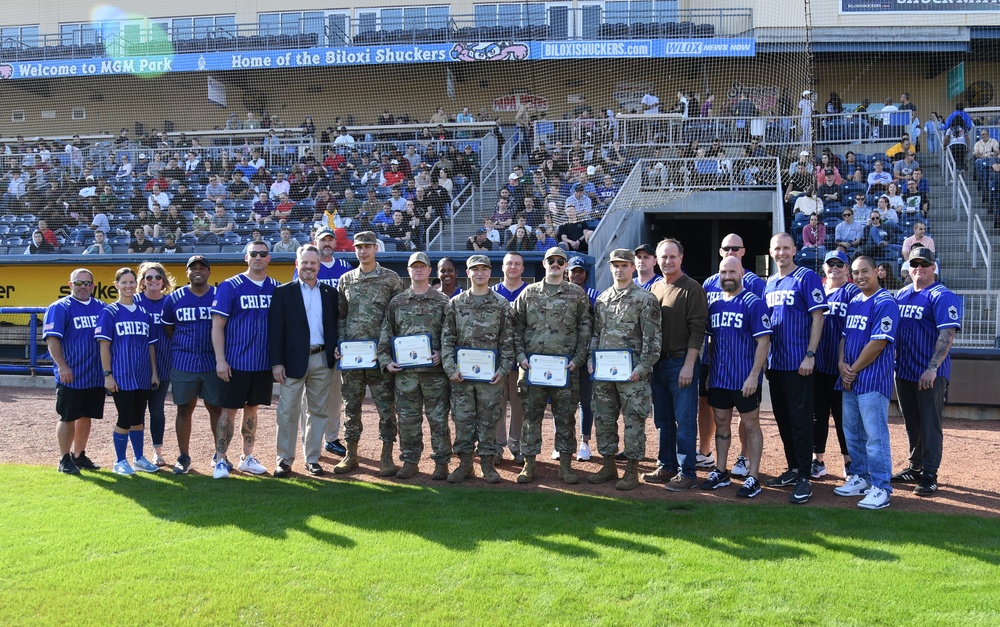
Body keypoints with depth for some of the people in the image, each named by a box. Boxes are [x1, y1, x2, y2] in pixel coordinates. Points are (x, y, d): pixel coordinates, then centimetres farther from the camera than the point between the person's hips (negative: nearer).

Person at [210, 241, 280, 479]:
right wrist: (220, 360, -12)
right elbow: (217, 325, -7)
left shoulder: (275, 288, 7)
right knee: (229, 410, 0)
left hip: (264, 363, 4)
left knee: (252, 408, 13)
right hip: (236, 362, -4)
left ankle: (247, 458, 22)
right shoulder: (230, 287, -5)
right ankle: (220, 461, 6)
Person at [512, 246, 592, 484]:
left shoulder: (577, 294, 6)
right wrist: (521, 356, -2)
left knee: (566, 417, 5)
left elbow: (585, 329, 4)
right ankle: (529, 463, 15)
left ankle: (565, 464, 15)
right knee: (531, 415, 5)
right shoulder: (528, 293, 9)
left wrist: (578, 359, -5)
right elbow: (517, 328, 8)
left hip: (565, 366, -1)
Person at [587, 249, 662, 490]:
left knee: (634, 421, 0)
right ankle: (609, 465, 23)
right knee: (603, 418, 10)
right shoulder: (602, 299, 12)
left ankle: (632, 470, 9)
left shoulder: (645, 299, -5)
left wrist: (642, 368, -15)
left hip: (632, 372, -6)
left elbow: (653, 338, -9)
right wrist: (591, 359, 6)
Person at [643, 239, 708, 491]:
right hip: (658, 363, 7)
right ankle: (666, 467, 22)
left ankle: (686, 473, 3)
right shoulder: (654, 288, 13)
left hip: (681, 363, -7)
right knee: (663, 420, 13)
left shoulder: (692, 288, -7)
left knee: (684, 421, -3)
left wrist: (688, 365, -17)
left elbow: (697, 329, -12)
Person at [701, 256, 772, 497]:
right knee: (721, 423, 13)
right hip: (718, 378, 6)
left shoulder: (753, 303, -9)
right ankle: (721, 472, 23)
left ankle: (752, 478, 8)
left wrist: (753, 375, -18)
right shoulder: (714, 304, 10)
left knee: (750, 425, 2)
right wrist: (709, 371, 11)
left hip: (745, 380, -6)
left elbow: (763, 341, -13)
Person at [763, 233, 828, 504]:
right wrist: (764, 358, 14)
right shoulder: (770, 283, 14)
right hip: (775, 363, 7)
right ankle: (793, 469, 24)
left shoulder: (807, 277, -7)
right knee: (783, 419, 13)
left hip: (799, 364, -7)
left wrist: (810, 355, -17)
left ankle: (804, 478, -1)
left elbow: (817, 317, -11)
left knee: (800, 419, -5)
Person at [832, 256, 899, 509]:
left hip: (872, 381, -9)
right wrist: (841, 363, -1)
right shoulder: (854, 302, 15)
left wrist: (854, 370, -11)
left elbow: (878, 343, -17)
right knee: (852, 432, 16)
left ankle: (880, 488, -3)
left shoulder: (885, 303, -11)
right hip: (849, 380, 9)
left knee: (875, 435, -8)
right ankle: (860, 478, 28)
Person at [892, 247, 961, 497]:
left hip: (930, 375, -7)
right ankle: (915, 468, 27)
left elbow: (948, 335, -19)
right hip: (903, 371, 7)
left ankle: (929, 475, 4)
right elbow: (893, 330, 19)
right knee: (912, 424, 16)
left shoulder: (942, 296, -11)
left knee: (930, 424, -2)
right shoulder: (901, 295, 11)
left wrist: (932, 369, -26)